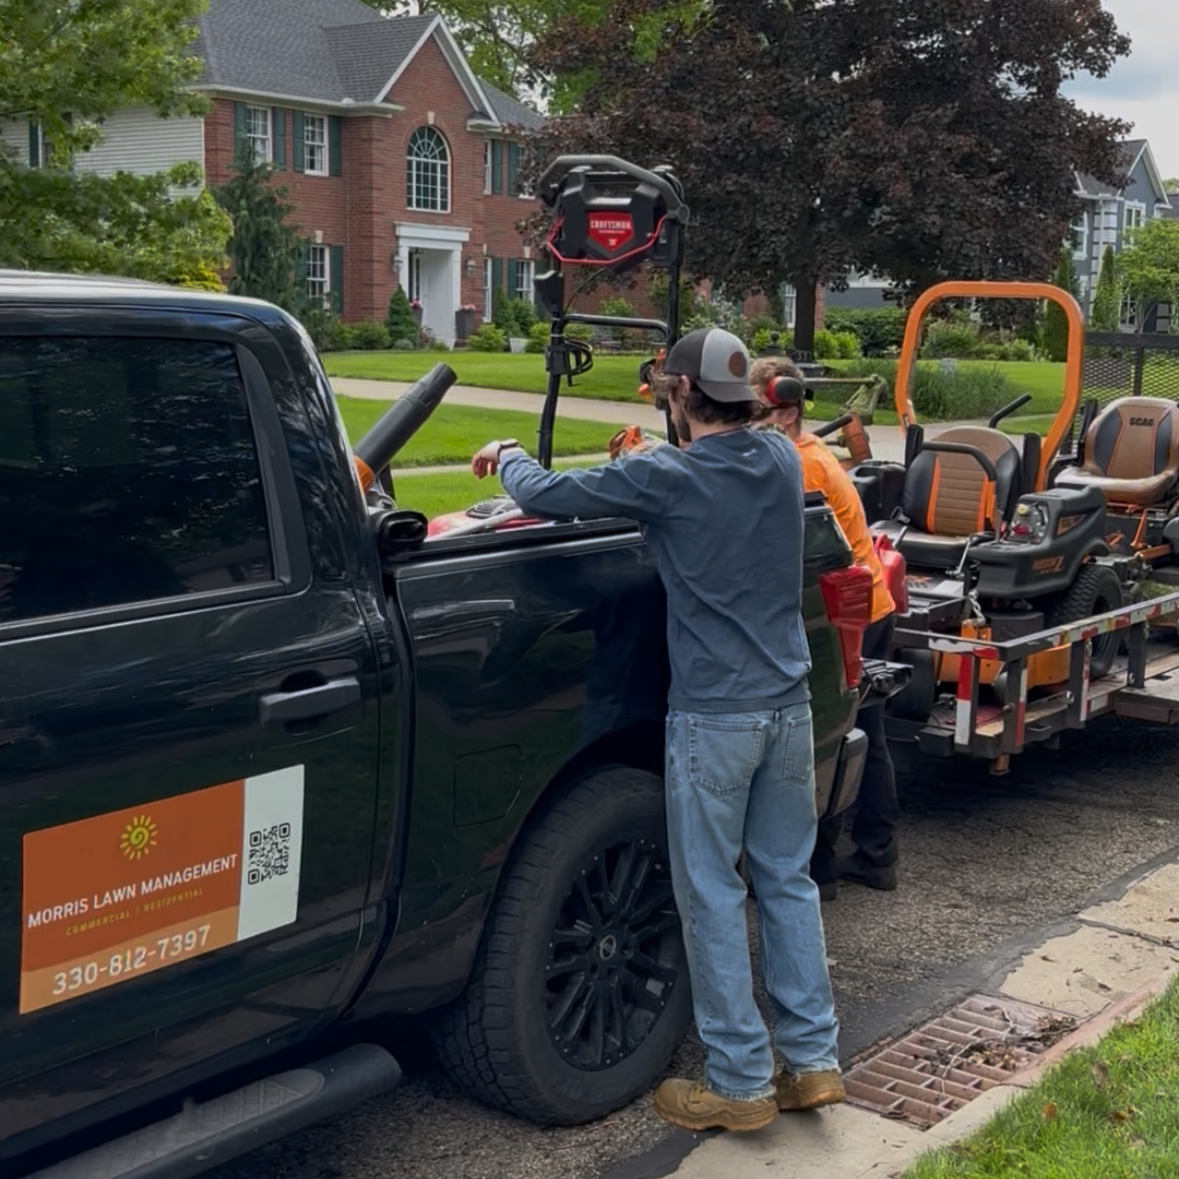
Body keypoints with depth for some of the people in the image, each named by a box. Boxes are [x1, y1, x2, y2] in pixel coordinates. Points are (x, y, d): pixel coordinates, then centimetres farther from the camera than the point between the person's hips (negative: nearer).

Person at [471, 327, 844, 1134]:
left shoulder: (668, 478, -13)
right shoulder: (783, 463, 5)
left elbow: (545, 497, -8)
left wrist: (507, 457, 12)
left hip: (714, 714, -6)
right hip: (788, 705, 6)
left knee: (713, 896, 4)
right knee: (789, 881, 15)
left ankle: (741, 1083, 11)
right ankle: (813, 1060, 21)